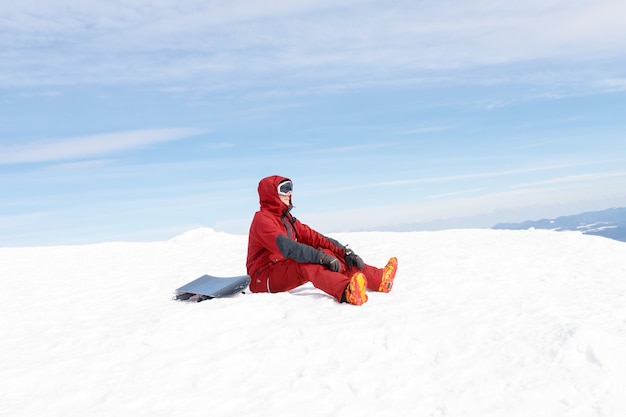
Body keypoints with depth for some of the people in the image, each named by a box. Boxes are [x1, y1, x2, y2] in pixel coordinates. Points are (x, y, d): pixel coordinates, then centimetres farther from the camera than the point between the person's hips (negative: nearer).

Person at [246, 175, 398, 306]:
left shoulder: (287, 218, 14)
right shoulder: (262, 219, -14)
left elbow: (312, 237, 5)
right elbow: (285, 246, -29)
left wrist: (344, 251, -8)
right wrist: (321, 257, -35)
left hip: (286, 272, 9)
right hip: (263, 279, -9)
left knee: (328, 253, -3)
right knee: (305, 263, -34)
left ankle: (378, 279, -10)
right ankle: (346, 292, -62)